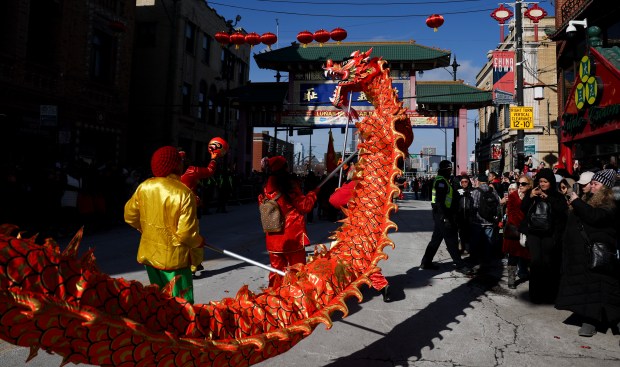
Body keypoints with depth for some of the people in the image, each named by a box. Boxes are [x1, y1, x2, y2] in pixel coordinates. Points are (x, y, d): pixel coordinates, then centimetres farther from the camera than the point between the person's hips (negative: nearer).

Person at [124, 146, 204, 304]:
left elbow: (130, 216, 6)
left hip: (148, 255, 6)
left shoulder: (144, 187, -5)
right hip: (173, 259, -6)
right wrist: (198, 242, -2)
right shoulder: (184, 194, -22)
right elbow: (186, 233, -22)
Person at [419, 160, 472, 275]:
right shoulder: (441, 181, -14)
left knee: (436, 239, 14)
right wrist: (445, 217, -25)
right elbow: (440, 201, -22)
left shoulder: (443, 180, 18)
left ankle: (426, 262, 20)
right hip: (442, 214, -11)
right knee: (451, 240, -5)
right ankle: (460, 265, 0)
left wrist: (449, 215, 21)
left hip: (441, 214, 11)